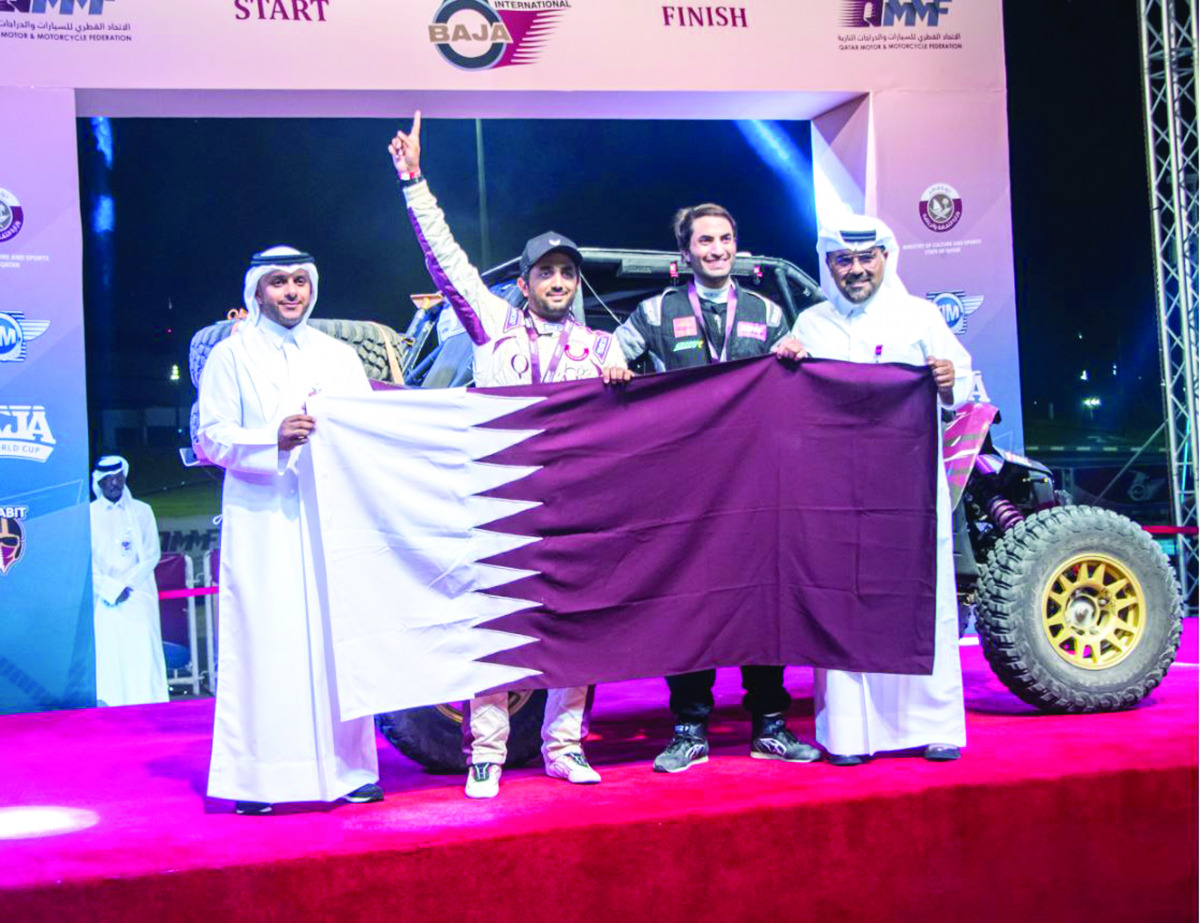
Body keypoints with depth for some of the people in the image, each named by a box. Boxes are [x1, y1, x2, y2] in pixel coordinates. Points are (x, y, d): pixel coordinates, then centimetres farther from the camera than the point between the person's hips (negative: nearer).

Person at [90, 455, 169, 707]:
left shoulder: (142, 511, 13)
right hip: (104, 597, -1)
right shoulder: (89, 514, 9)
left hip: (138, 594, 1)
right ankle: (107, 704, -11)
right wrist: (111, 589, -8)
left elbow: (152, 556, 6)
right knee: (107, 647, -11)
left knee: (143, 647, -9)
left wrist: (128, 585, -7)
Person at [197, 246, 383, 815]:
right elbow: (211, 437, 1)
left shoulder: (339, 356, 18)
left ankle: (346, 768, 5)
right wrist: (273, 441, -15)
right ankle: (255, 777, -1)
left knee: (335, 636, -1)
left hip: (329, 516, 3)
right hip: (260, 519, -2)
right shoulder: (230, 355, 9)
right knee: (263, 639, -7)